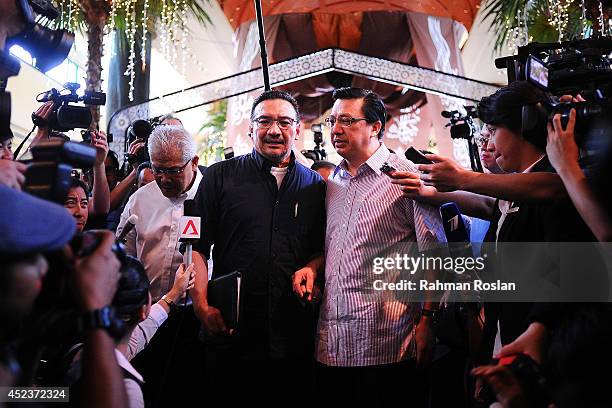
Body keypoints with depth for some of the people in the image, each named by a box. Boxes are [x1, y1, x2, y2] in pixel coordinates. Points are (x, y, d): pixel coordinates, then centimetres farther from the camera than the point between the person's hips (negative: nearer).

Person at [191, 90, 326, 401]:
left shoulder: (315, 186, 11)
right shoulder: (221, 177, 4)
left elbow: (323, 248, 17)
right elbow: (198, 246, 2)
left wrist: (310, 268, -5)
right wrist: (202, 305, -8)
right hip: (229, 332, -2)